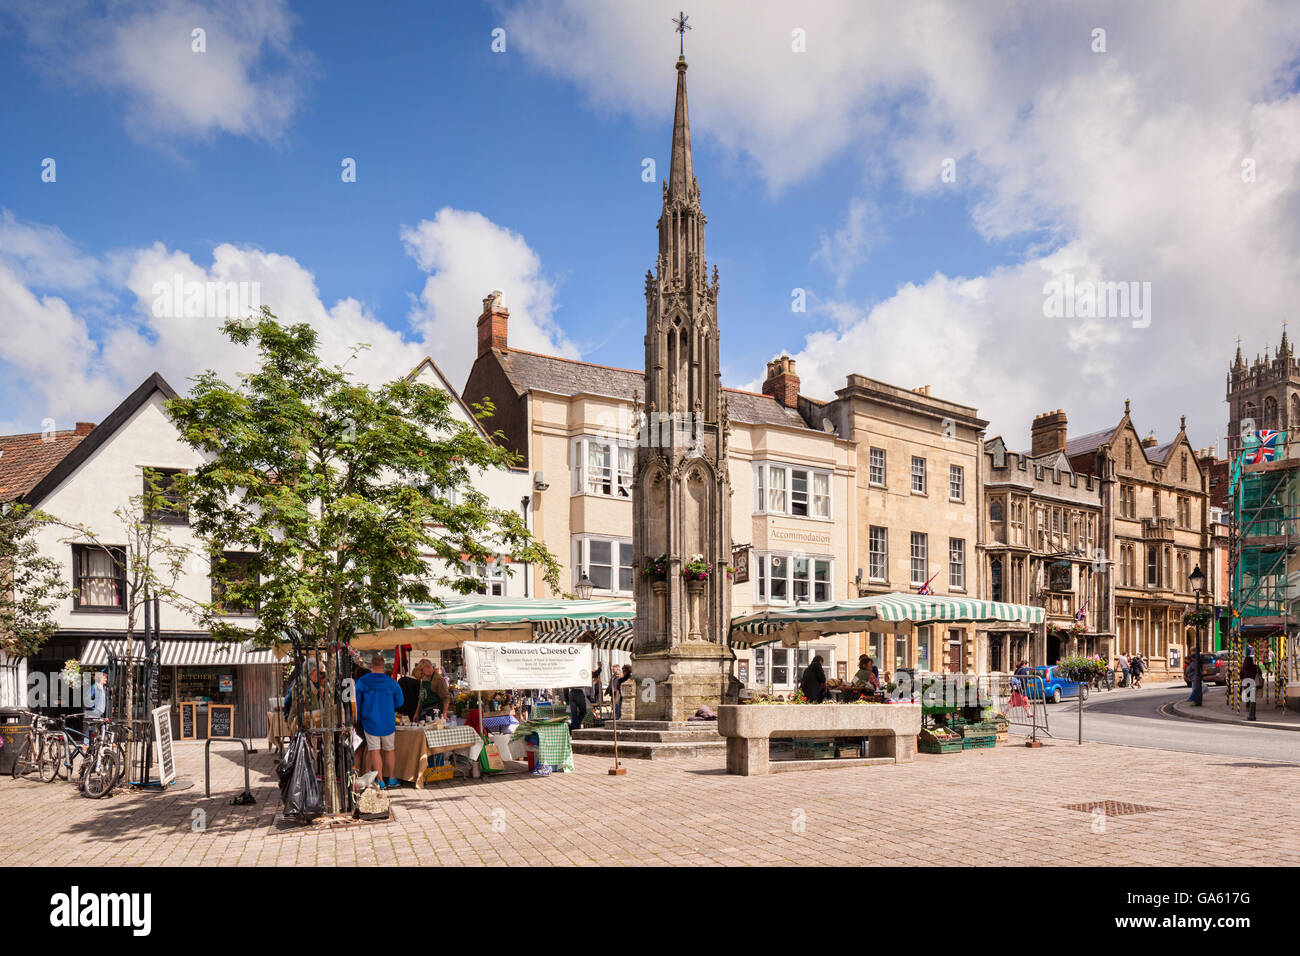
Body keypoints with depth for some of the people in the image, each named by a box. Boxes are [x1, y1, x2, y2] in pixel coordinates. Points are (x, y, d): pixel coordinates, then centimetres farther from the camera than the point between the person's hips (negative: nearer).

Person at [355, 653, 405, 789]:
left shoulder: (362, 682, -6)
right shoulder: (391, 682, -5)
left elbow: (357, 703, 0)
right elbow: (399, 703, 5)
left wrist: (358, 718, 12)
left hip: (370, 722, -1)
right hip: (388, 722, 1)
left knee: (374, 751, 2)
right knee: (390, 750, 12)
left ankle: (380, 781, 0)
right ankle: (391, 779, 17)